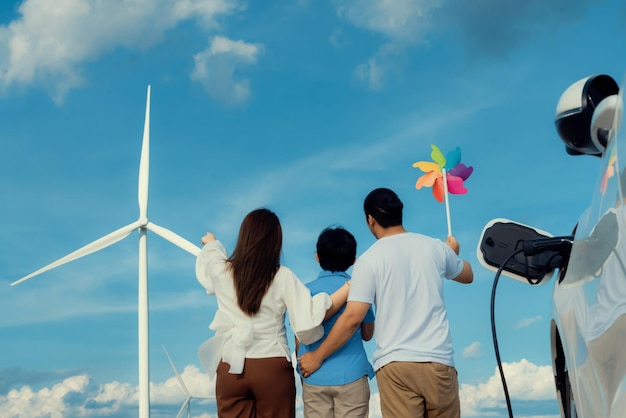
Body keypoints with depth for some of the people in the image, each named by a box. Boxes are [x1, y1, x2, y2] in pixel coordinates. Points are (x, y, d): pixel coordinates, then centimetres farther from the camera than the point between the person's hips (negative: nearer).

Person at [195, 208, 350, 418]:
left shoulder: (221, 271, -1)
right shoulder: (282, 277, -8)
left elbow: (209, 261, 24)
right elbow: (310, 317, -14)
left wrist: (211, 243, 48)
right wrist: (349, 287, -7)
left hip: (231, 368, 2)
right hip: (273, 368, -2)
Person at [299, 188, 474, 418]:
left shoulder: (369, 260, -5)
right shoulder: (435, 247, 6)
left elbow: (352, 318, -10)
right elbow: (467, 276, 27)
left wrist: (317, 356, 1)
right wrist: (453, 254, 49)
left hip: (395, 363, -3)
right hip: (438, 360, 3)